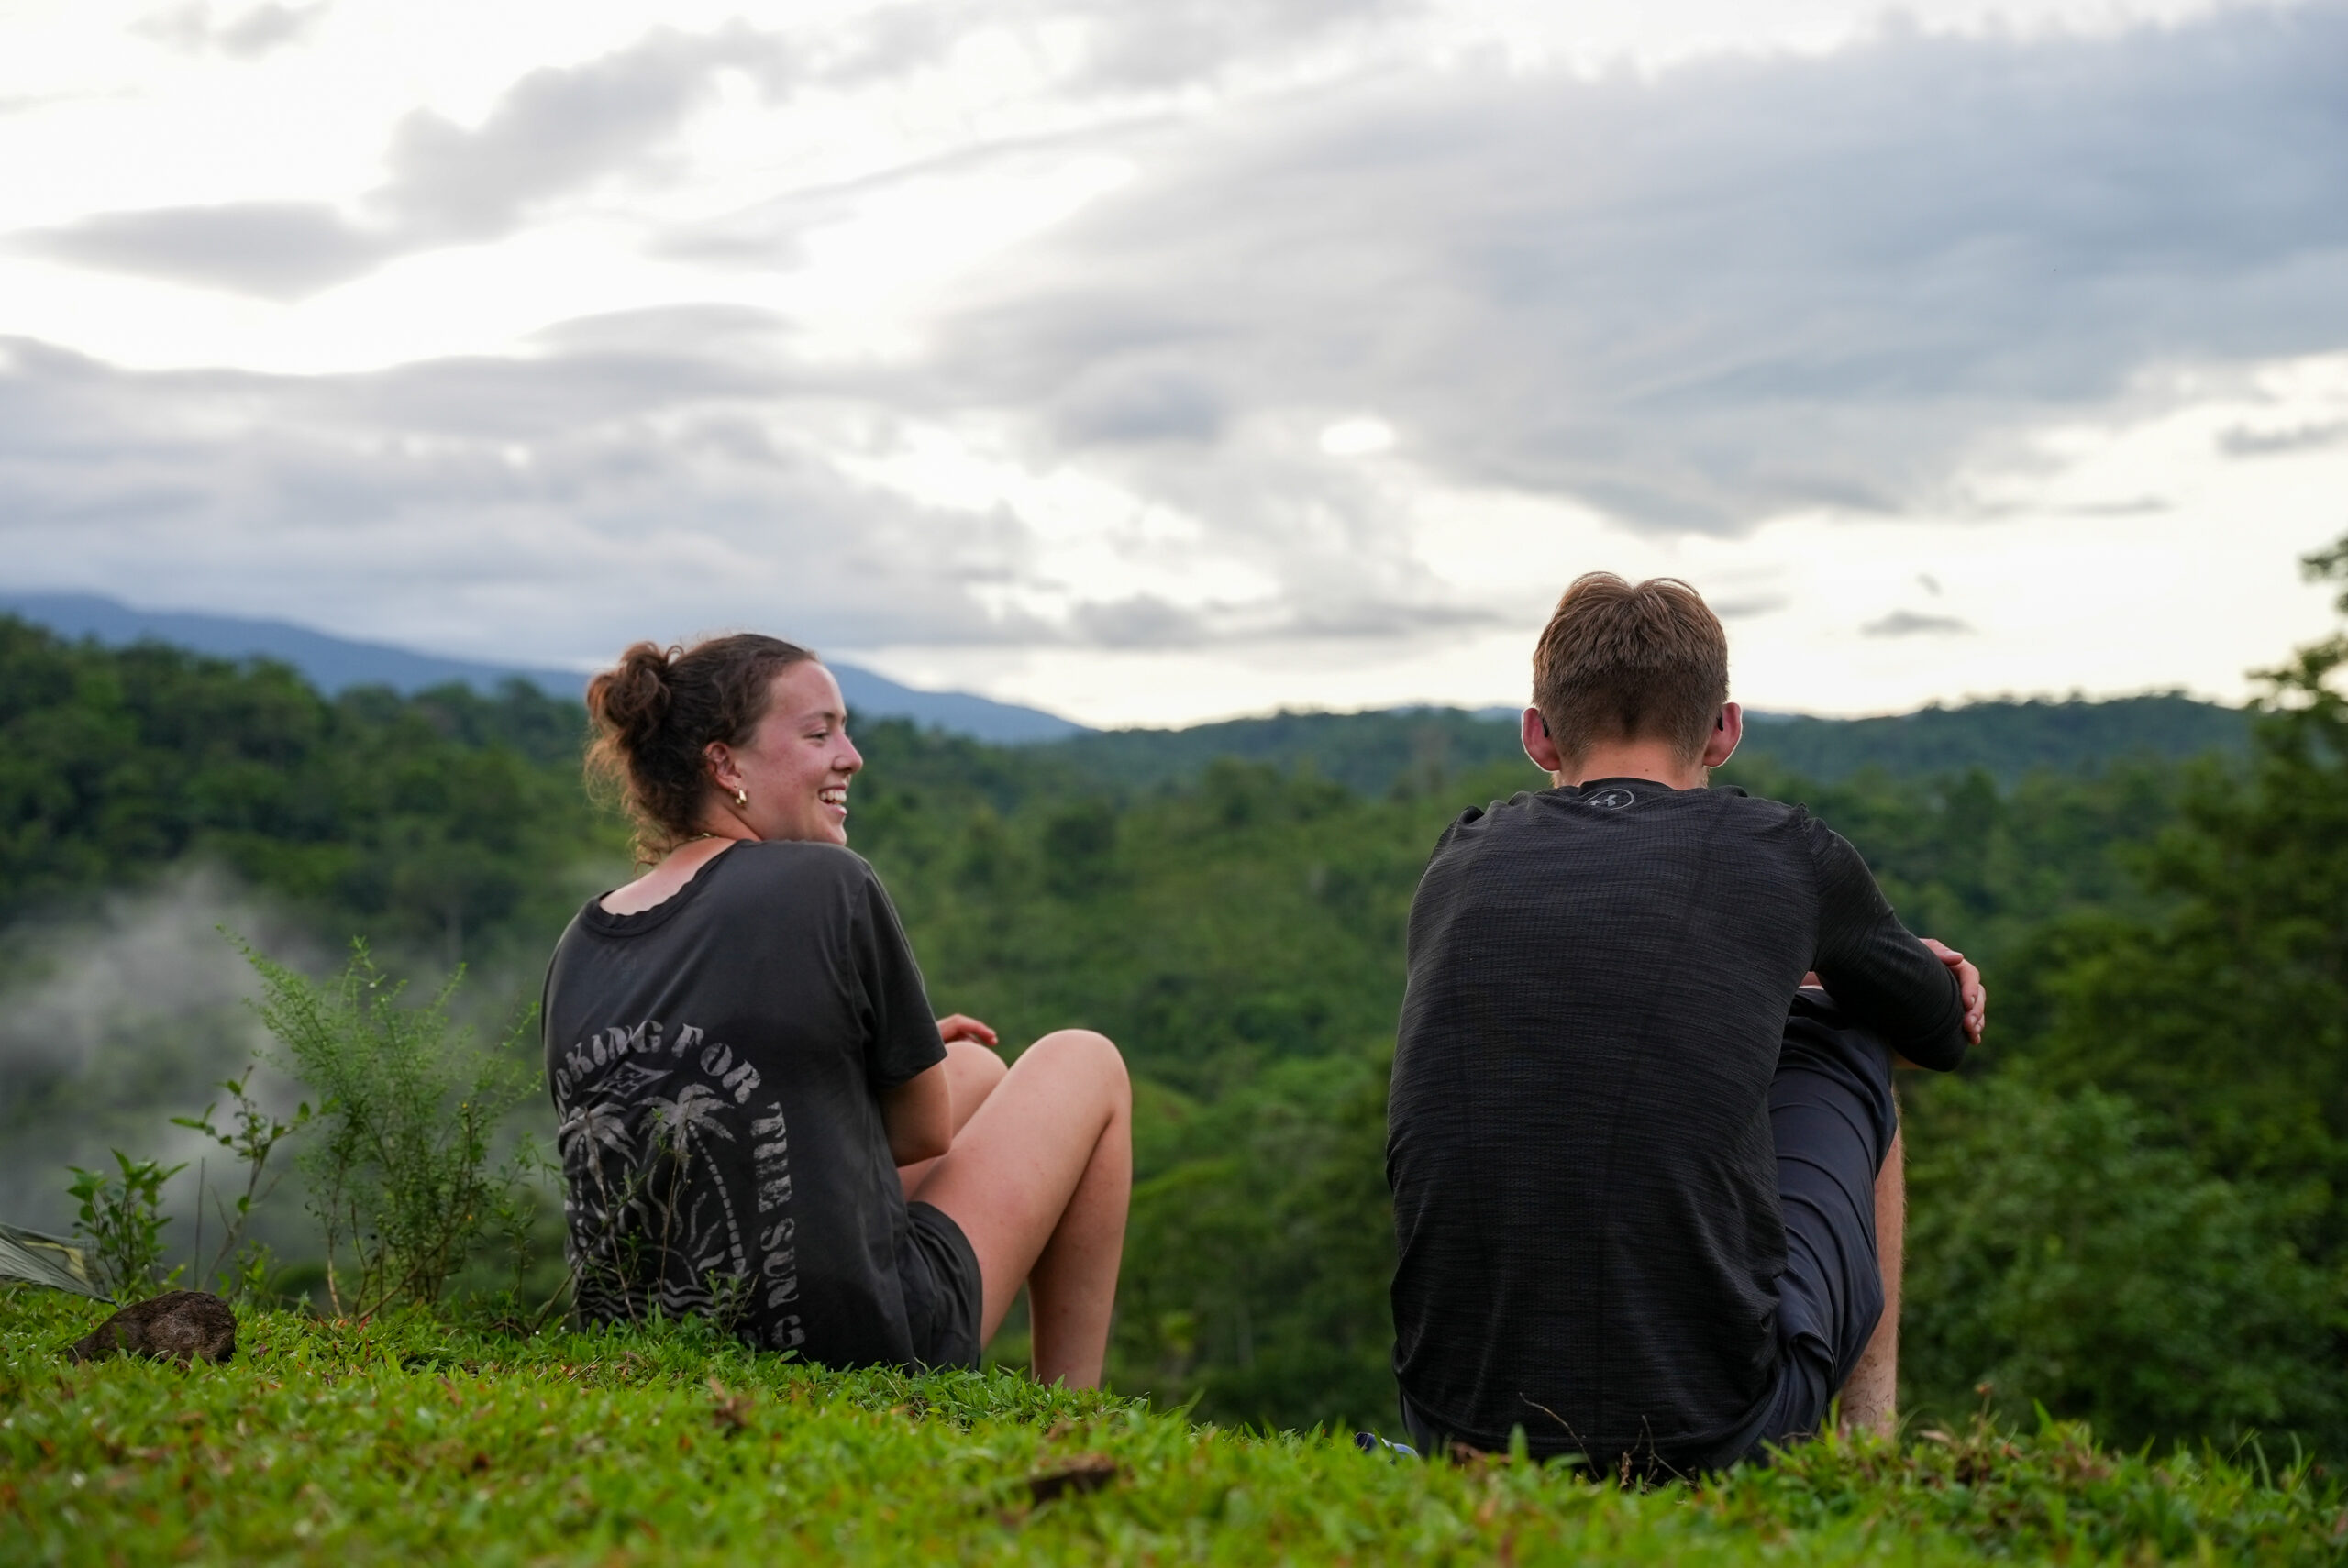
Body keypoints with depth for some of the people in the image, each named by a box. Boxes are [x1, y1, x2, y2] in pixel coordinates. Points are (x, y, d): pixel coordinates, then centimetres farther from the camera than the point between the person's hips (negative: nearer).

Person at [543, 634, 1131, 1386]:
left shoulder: (577, 947, 4)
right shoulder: (829, 883, -15)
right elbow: (926, 1133, -5)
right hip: (856, 1346, -7)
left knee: (975, 1067, 28)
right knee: (1084, 1064, 16)